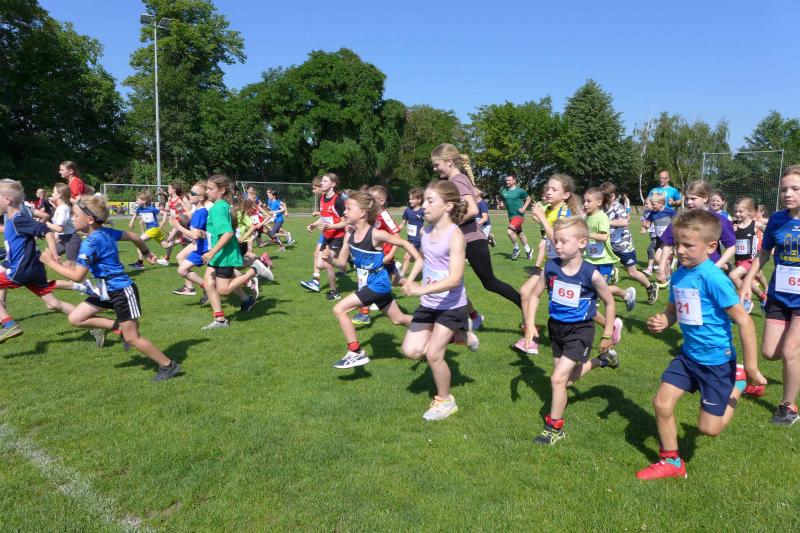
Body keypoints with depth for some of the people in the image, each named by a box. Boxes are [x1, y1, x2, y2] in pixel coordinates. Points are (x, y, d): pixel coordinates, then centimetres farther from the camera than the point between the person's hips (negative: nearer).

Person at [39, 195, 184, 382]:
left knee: (132, 338, 0)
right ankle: (117, 326, 16)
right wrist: (147, 253, 31)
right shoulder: (106, 232, 2)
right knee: (75, 318, 5)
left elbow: (78, 277, -23)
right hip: (108, 290, 9)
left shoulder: (91, 242, -23)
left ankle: (169, 366, 11)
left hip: (122, 292, -9)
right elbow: (133, 236, 15)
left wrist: (51, 262, -13)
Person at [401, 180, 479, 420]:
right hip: (428, 304, 7)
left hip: (451, 306, -7)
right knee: (412, 351, 1)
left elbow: (455, 278, -30)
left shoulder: (455, 235, -22)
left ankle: (445, 401, 22)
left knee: (433, 354, -4)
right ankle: (459, 336, 23)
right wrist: (410, 279, 8)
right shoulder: (426, 231, -1)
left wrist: (422, 289, -38)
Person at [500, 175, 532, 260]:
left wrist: (524, 208, -9)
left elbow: (528, 199, 2)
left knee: (510, 231, -23)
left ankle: (516, 248, -1)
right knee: (520, 234, 17)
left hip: (519, 215, -6)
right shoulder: (503, 190, 3)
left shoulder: (520, 191, -10)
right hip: (510, 216, 6)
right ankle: (528, 250, 34)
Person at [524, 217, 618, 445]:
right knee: (565, 379, 20)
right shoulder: (551, 267, -11)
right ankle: (599, 361, 48)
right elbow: (534, 295, 3)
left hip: (580, 330, -5)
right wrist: (531, 323, -5)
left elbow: (609, 302, -5)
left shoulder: (591, 274, -20)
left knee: (558, 378, -13)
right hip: (556, 326, 6)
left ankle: (555, 427, 7)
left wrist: (607, 335, -1)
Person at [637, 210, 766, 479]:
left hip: (717, 360, -6)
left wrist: (751, 367, -17)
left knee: (709, 428, 4)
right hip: (689, 354, 7)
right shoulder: (679, 275, -2)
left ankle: (738, 383, 30)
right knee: (661, 403, 3)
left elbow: (743, 320, -21)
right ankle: (671, 462, 25)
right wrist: (662, 321, -10)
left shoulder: (713, 277, -24)